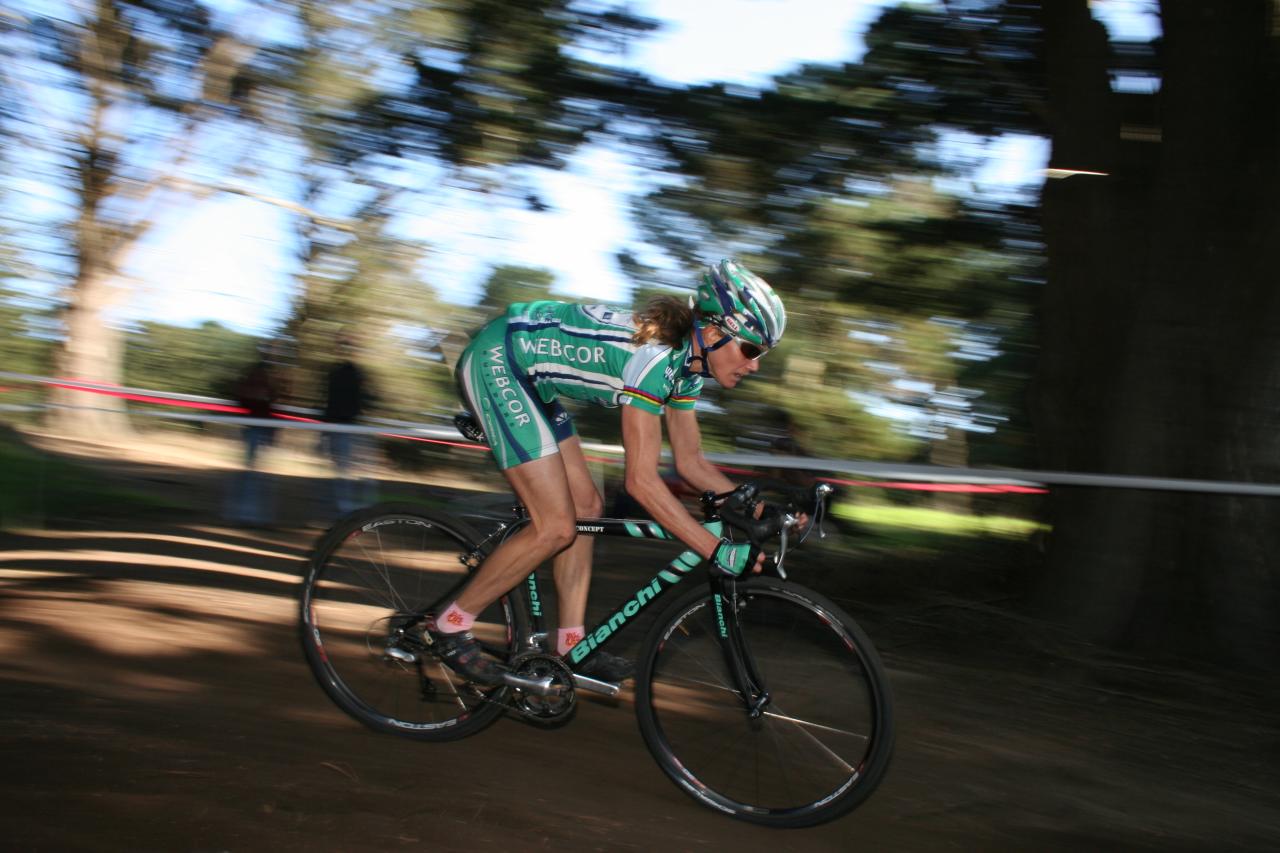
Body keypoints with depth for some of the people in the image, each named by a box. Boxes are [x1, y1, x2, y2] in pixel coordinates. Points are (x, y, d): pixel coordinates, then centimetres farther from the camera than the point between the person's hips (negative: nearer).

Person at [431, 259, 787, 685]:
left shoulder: (686, 362, 1)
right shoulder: (655, 357, -28)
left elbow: (691, 462, 8)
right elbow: (642, 481, -29)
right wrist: (719, 551, -30)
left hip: (524, 374, 10)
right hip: (495, 360, -10)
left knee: (585, 507, 8)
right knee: (556, 527, -11)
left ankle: (571, 645, 16)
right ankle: (449, 626, 4)